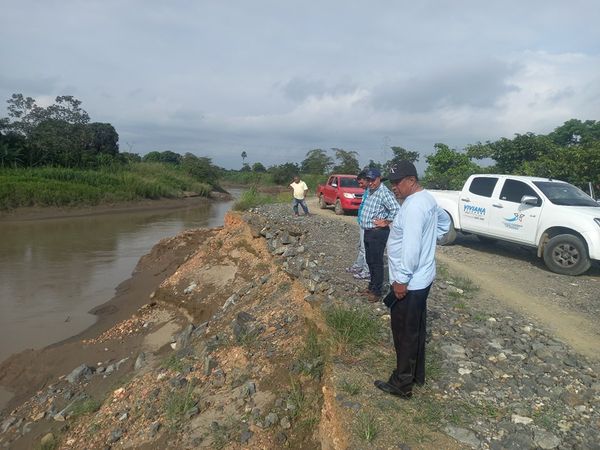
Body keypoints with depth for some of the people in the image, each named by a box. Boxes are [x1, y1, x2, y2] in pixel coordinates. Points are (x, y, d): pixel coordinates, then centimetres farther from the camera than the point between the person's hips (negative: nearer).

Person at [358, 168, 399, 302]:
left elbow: (396, 209, -29)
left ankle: (376, 291, 8)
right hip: (368, 232, 10)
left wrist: (386, 222, -19)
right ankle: (372, 286, 32)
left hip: (378, 233, -10)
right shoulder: (371, 191, 12)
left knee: (376, 262, -2)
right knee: (369, 261, 18)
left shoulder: (384, 193, -18)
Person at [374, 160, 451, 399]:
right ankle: (417, 374, 37)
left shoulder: (413, 206, -24)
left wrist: (402, 279, -22)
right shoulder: (427, 198, 8)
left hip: (409, 283, -10)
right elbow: (445, 221, 26)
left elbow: (411, 248, -28)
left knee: (405, 333, 3)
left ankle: (402, 384, 17)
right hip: (422, 278, 10)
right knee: (416, 329, 21)